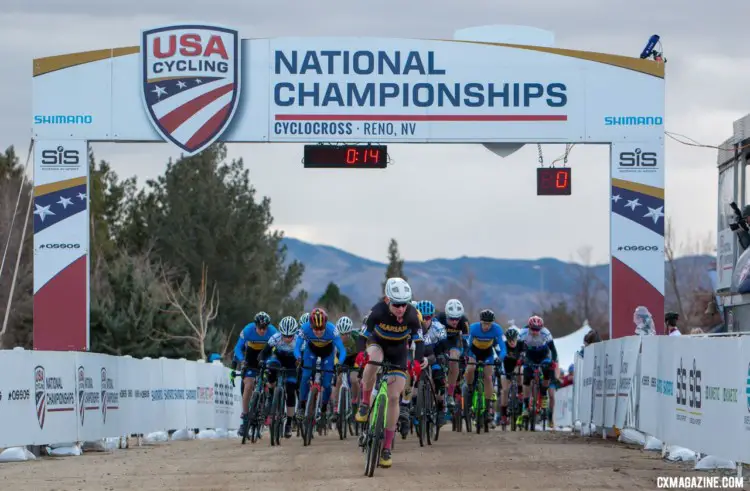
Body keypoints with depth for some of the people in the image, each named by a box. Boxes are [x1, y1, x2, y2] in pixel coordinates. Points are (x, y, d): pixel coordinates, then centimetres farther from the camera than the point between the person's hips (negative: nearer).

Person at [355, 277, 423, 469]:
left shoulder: (412, 315, -26)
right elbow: (365, 334, -30)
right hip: (378, 344, -1)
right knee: (373, 360, -40)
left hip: (398, 352, 1)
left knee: (393, 398, -8)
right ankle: (365, 404, -18)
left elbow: (418, 340, -25)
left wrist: (418, 361, -42)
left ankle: (387, 448, 0)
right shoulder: (378, 311, -30)